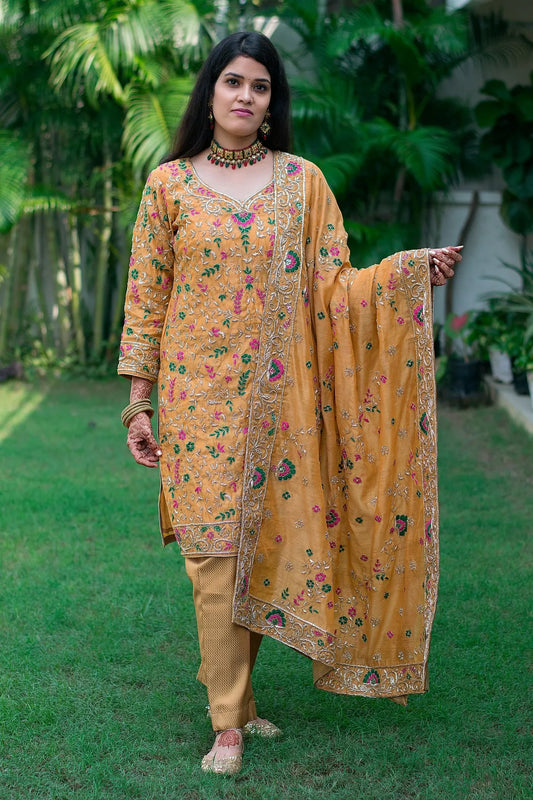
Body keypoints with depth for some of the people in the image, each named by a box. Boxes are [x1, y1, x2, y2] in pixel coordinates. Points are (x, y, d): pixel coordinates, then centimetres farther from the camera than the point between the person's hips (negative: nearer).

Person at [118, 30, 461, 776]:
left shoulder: (302, 181, 6)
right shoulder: (170, 182, 3)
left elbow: (334, 286, 2)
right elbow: (146, 295, 3)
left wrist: (408, 270, -13)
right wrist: (139, 399, 1)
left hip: (278, 398, 2)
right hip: (201, 395, -1)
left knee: (264, 545, 7)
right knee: (215, 552, -4)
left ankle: (234, 690, 23)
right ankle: (229, 722, 4)